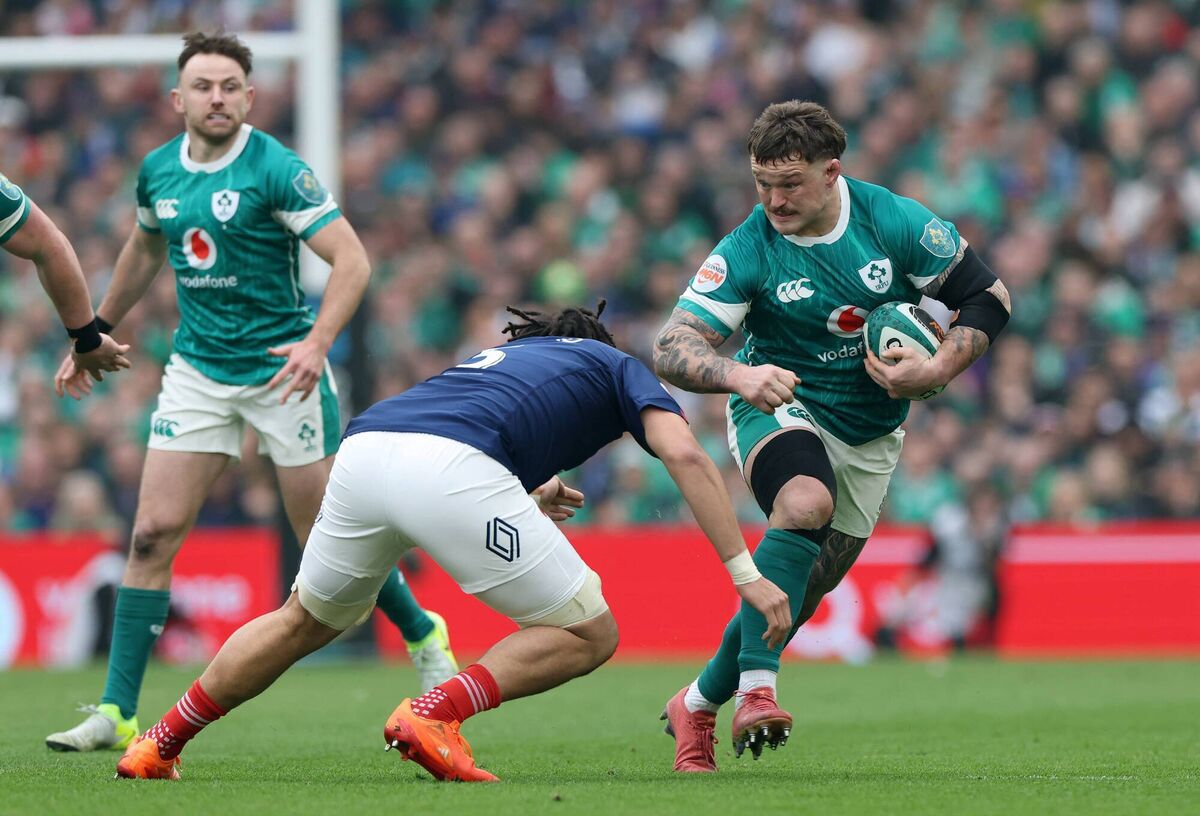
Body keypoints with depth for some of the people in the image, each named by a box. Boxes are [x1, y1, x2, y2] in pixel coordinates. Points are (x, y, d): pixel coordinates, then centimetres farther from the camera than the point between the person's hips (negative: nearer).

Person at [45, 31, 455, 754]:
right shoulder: (158, 171, 4)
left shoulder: (276, 170, -14)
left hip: (282, 368, -4)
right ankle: (117, 713, -5)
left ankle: (424, 635, 29)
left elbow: (353, 260, -18)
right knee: (154, 532, -6)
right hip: (198, 368, 4)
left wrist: (317, 341, -31)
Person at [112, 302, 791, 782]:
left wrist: (524, 501, 45)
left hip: (363, 448, 6)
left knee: (305, 622, 31)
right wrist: (746, 572, 7)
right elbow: (685, 455, 10)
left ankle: (158, 746, 33)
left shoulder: (499, 357, 43)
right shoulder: (619, 367, 28)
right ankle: (435, 715, -12)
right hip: (451, 469, -6)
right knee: (589, 635, 6)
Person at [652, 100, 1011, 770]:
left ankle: (698, 705, 26)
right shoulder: (747, 251, -18)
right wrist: (738, 374, -43)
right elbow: (672, 349, -22)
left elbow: (989, 297, -6)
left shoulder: (895, 222, -15)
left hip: (871, 436, 3)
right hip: (781, 410, -3)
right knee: (805, 502, -36)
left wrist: (938, 370, -21)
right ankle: (756, 689, -38)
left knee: (804, 591, 4)